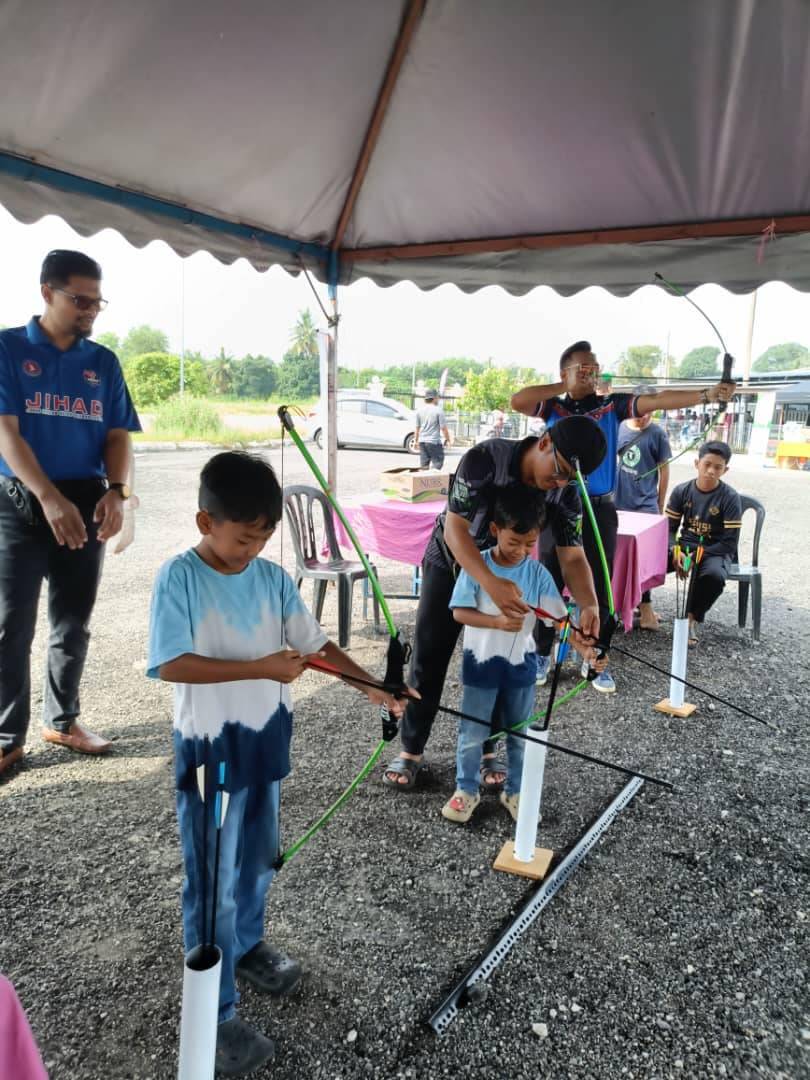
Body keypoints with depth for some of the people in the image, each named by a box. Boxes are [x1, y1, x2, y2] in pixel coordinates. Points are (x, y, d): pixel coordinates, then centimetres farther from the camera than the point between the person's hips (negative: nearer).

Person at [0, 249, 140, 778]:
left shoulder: (104, 362, 9)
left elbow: (118, 436, 6)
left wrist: (116, 492, -13)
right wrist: (51, 499, -24)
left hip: (86, 505, 4)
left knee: (74, 623, 11)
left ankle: (62, 720, 26)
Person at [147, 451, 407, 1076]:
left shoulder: (273, 577, -2)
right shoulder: (179, 578, -16)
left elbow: (314, 644, 0)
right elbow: (171, 665, -22)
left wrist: (372, 684, -10)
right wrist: (259, 667, -26)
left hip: (265, 740, 5)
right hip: (210, 747, -5)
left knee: (258, 859, 23)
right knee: (214, 881, 6)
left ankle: (247, 947, 48)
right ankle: (216, 1014, 23)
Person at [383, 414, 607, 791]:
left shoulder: (565, 493, -21)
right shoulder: (485, 458, -33)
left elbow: (572, 556, -20)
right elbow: (455, 528, -34)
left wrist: (589, 604, -40)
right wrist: (491, 584, -49)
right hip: (450, 562, -3)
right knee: (428, 659, 2)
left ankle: (484, 749, 24)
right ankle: (411, 750, 16)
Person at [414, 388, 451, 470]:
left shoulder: (419, 410, 6)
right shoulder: (438, 410, -10)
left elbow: (417, 428, 12)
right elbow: (443, 428, -10)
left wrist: (416, 441, 21)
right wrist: (447, 439, 2)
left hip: (422, 441, 6)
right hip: (434, 442, -6)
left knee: (424, 465, 11)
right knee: (437, 463, 0)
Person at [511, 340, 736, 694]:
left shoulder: (612, 405, 2)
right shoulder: (553, 407, 2)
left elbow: (657, 400, -10)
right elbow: (517, 401, -15)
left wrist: (707, 394, -23)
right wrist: (563, 387, -12)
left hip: (599, 510, 1)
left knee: (598, 590, 8)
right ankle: (542, 655, 23)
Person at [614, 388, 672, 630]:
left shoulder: (657, 433, -3)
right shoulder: (619, 428, 3)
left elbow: (664, 471, 2)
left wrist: (660, 505, 4)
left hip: (646, 504, -3)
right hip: (619, 502, 3)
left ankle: (644, 605, 3)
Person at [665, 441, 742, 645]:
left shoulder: (730, 498, -11)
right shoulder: (682, 491, -2)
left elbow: (730, 542, -13)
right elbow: (669, 527, 1)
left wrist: (699, 555, -24)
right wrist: (675, 550, -20)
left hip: (715, 551, -2)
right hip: (685, 546, 3)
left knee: (714, 575, -38)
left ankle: (692, 618, -10)